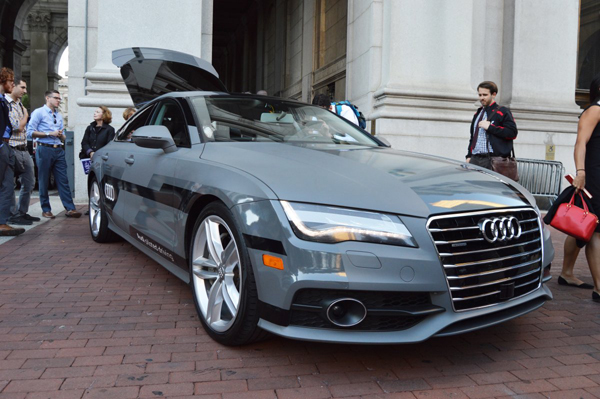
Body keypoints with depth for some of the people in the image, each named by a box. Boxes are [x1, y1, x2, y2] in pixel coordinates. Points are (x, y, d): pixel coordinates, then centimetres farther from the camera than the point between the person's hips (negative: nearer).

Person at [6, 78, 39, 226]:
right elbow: (18, 127, -14)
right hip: (13, 150, -9)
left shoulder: (19, 104, 16)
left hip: (24, 149, 9)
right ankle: (14, 215, 6)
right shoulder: (6, 104, -12)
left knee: (29, 183, 12)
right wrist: (25, 115, 0)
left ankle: (22, 212, 23)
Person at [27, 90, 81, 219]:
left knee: (63, 180, -1)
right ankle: (46, 210, 9)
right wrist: (50, 133, -10)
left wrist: (61, 135, 0)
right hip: (44, 149, -5)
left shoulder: (59, 115, 20)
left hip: (59, 150, 5)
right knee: (43, 181, 1)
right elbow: (30, 132, -6)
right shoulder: (39, 112, 2)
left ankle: (70, 209, -4)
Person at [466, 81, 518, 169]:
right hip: (475, 159, 6)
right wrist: (469, 156, 17)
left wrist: (490, 127, -12)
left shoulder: (502, 112, 2)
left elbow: (513, 133, -11)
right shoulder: (477, 113, 24)